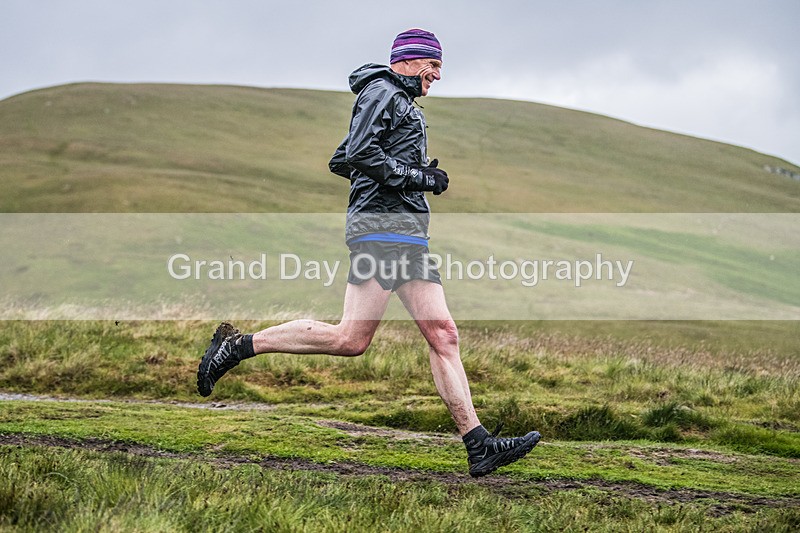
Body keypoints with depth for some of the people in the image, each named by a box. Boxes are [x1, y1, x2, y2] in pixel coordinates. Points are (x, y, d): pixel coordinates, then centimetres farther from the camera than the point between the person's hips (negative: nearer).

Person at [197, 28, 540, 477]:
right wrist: (419, 178, -11)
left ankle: (480, 447, -6)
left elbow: (340, 162, 29)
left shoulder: (399, 102, 28)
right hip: (383, 225, -10)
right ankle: (238, 345, -5)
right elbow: (360, 154, -17)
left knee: (443, 334, 0)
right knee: (352, 338, -15)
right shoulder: (383, 92, -2)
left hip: (408, 234, 10)